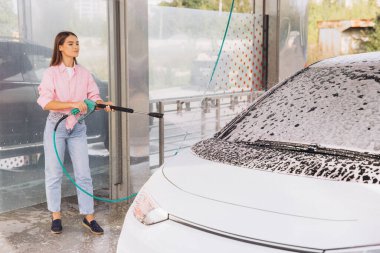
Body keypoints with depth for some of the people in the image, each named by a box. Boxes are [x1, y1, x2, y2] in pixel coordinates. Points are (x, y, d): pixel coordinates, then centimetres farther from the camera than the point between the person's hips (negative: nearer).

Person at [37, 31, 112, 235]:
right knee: (54, 173, 5)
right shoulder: (51, 73, -5)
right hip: (56, 125, -2)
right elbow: (45, 103, -16)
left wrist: (104, 104, -23)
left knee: (83, 173, 2)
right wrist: (73, 104, -27)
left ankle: (88, 217, 10)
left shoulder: (84, 73, 5)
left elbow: (94, 96, 0)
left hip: (77, 127, 3)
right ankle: (56, 216, 19)